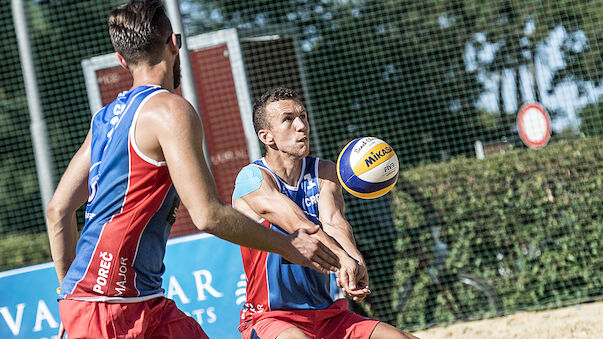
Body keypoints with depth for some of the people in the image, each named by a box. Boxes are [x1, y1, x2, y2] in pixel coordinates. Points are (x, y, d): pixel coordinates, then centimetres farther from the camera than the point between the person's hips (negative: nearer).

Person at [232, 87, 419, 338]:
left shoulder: (324, 172, 9)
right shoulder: (253, 178, -10)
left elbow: (332, 221, -12)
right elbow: (300, 226, -26)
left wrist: (355, 263, -34)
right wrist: (345, 260, -43)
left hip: (326, 314, 6)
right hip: (270, 318, -6)